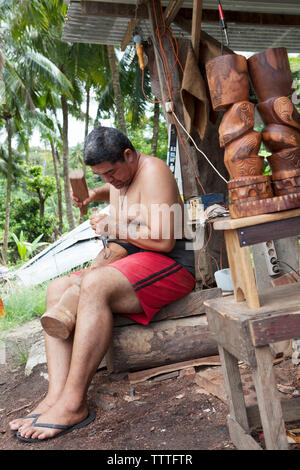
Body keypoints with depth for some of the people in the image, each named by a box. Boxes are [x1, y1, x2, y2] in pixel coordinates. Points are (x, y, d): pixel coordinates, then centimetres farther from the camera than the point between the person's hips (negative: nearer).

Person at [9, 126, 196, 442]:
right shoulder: (120, 175, 14)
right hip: (131, 265, 10)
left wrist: (114, 227, -12)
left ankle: (73, 404, -30)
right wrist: (93, 194, 20)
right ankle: (55, 394, -21)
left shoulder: (152, 171, -13)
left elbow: (163, 240, -23)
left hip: (169, 266, -9)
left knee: (94, 285, -34)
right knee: (58, 288, -7)